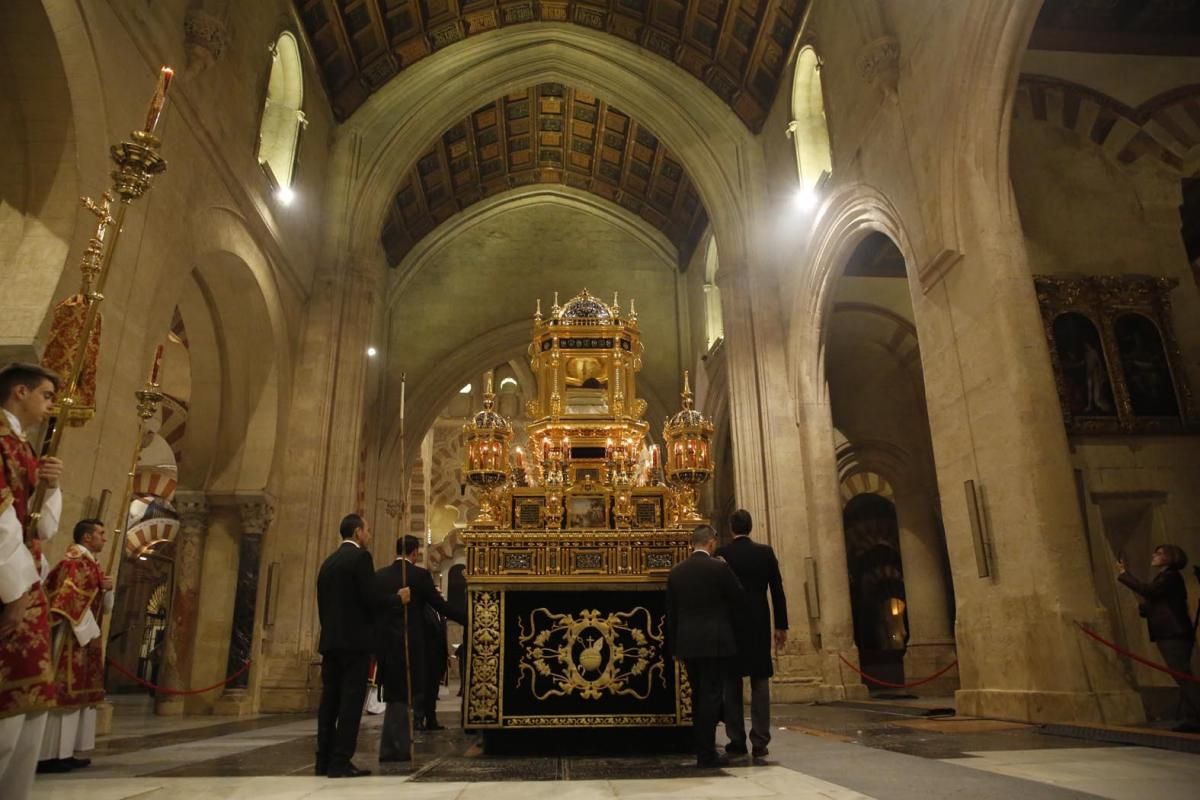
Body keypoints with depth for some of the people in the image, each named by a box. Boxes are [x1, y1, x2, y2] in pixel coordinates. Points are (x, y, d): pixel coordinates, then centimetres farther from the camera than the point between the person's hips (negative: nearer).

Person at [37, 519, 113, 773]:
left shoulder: (91, 566, 19)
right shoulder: (75, 562, -10)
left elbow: (104, 607, 22)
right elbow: (72, 599, -19)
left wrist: (106, 589, 1)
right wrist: (90, 633, -20)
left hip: (84, 637, 10)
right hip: (72, 639, -10)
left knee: (76, 694, 9)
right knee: (64, 693, -8)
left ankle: (63, 752, 13)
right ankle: (49, 755, -4)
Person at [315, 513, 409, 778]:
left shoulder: (328, 561, 14)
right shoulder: (360, 557, -9)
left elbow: (323, 604, 15)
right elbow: (370, 600, -15)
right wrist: (398, 598, 0)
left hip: (330, 640, 8)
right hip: (354, 641, -8)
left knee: (330, 700, 10)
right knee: (351, 700, -4)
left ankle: (324, 760, 15)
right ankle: (340, 762, -5)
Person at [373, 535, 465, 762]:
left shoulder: (379, 575, 5)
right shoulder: (420, 574, -9)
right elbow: (441, 606, -8)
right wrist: (468, 620, 1)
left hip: (385, 643, 5)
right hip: (410, 643, -5)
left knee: (395, 695, 14)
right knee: (404, 696, 6)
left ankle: (393, 748, 17)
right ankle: (396, 749, 9)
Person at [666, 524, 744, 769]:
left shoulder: (676, 571, 5)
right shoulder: (720, 568, -10)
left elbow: (671, 612, 8)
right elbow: (738, 600, 0)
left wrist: (674, 646, 15)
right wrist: (728, 623, 20)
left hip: (687, 643, 5)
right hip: (715, 641, -5)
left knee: (698, 695, 15)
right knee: (711, 696, 0)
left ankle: (702, 751, 22)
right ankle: (707, 755, 3)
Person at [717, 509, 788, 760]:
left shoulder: (721, 554, -4)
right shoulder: (766, 552, 0)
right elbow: (777, 590, 0)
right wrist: (781, 625, 6)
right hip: (759, 625, 1)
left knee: (732, 683, 6)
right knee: (760, 683, 5)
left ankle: (737, 741, 8)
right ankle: (760, 742, 3)